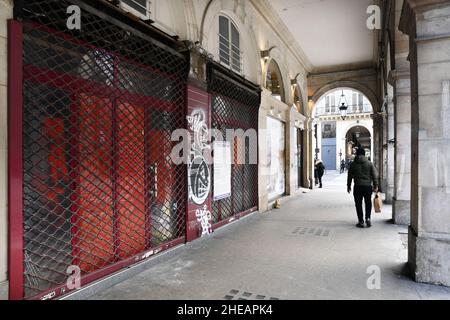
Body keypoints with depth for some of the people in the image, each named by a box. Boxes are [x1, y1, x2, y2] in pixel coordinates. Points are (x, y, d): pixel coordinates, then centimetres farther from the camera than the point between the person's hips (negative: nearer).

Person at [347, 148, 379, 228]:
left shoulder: (353, 164, 2)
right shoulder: (369, 164, 1)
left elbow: (350, 176, 5)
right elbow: (374, 175, 0)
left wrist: (349, 186, 13)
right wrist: (375, 186, 6)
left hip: (357, 186, 0)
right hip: (368, 186, 1)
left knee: (358, 204, 6)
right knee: (368, 203, 17)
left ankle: (361, 221, 8)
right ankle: (368, 218, 4)